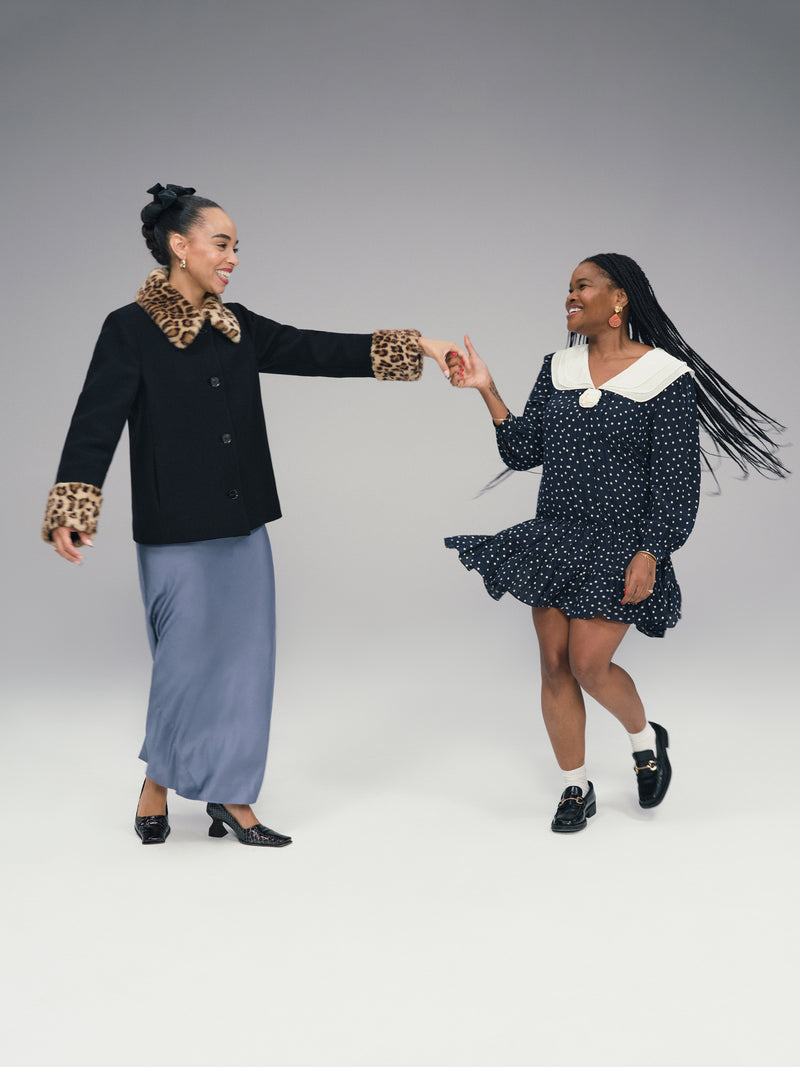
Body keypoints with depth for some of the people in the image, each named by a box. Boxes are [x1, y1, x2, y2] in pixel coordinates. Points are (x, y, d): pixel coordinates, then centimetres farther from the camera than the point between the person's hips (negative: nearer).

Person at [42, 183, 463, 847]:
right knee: (190, 660, 2)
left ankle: (231, 797, 20)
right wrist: (71, 509, -23)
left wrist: (416, 345, 0)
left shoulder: (237, 328, 10)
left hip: (243, 527, 6)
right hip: (178, 534, -6)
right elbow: (97, 421, -12)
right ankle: (157, 788, 24)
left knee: (244, 657, 8)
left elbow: (320, 352, 7)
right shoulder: (130, 330, -7)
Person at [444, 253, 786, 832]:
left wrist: (650, 554, -15)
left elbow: (678, 480, -9)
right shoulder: (559, 367, 8)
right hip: (556, 539, 6)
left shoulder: (666, 376, -8)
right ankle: (577, 788, 22)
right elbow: (524, 452, 7)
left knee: (589, 663, -11)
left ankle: (647, 738, 21)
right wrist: (488, 391, -3)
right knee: (554, 665, 6)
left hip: (619, 546, -5)